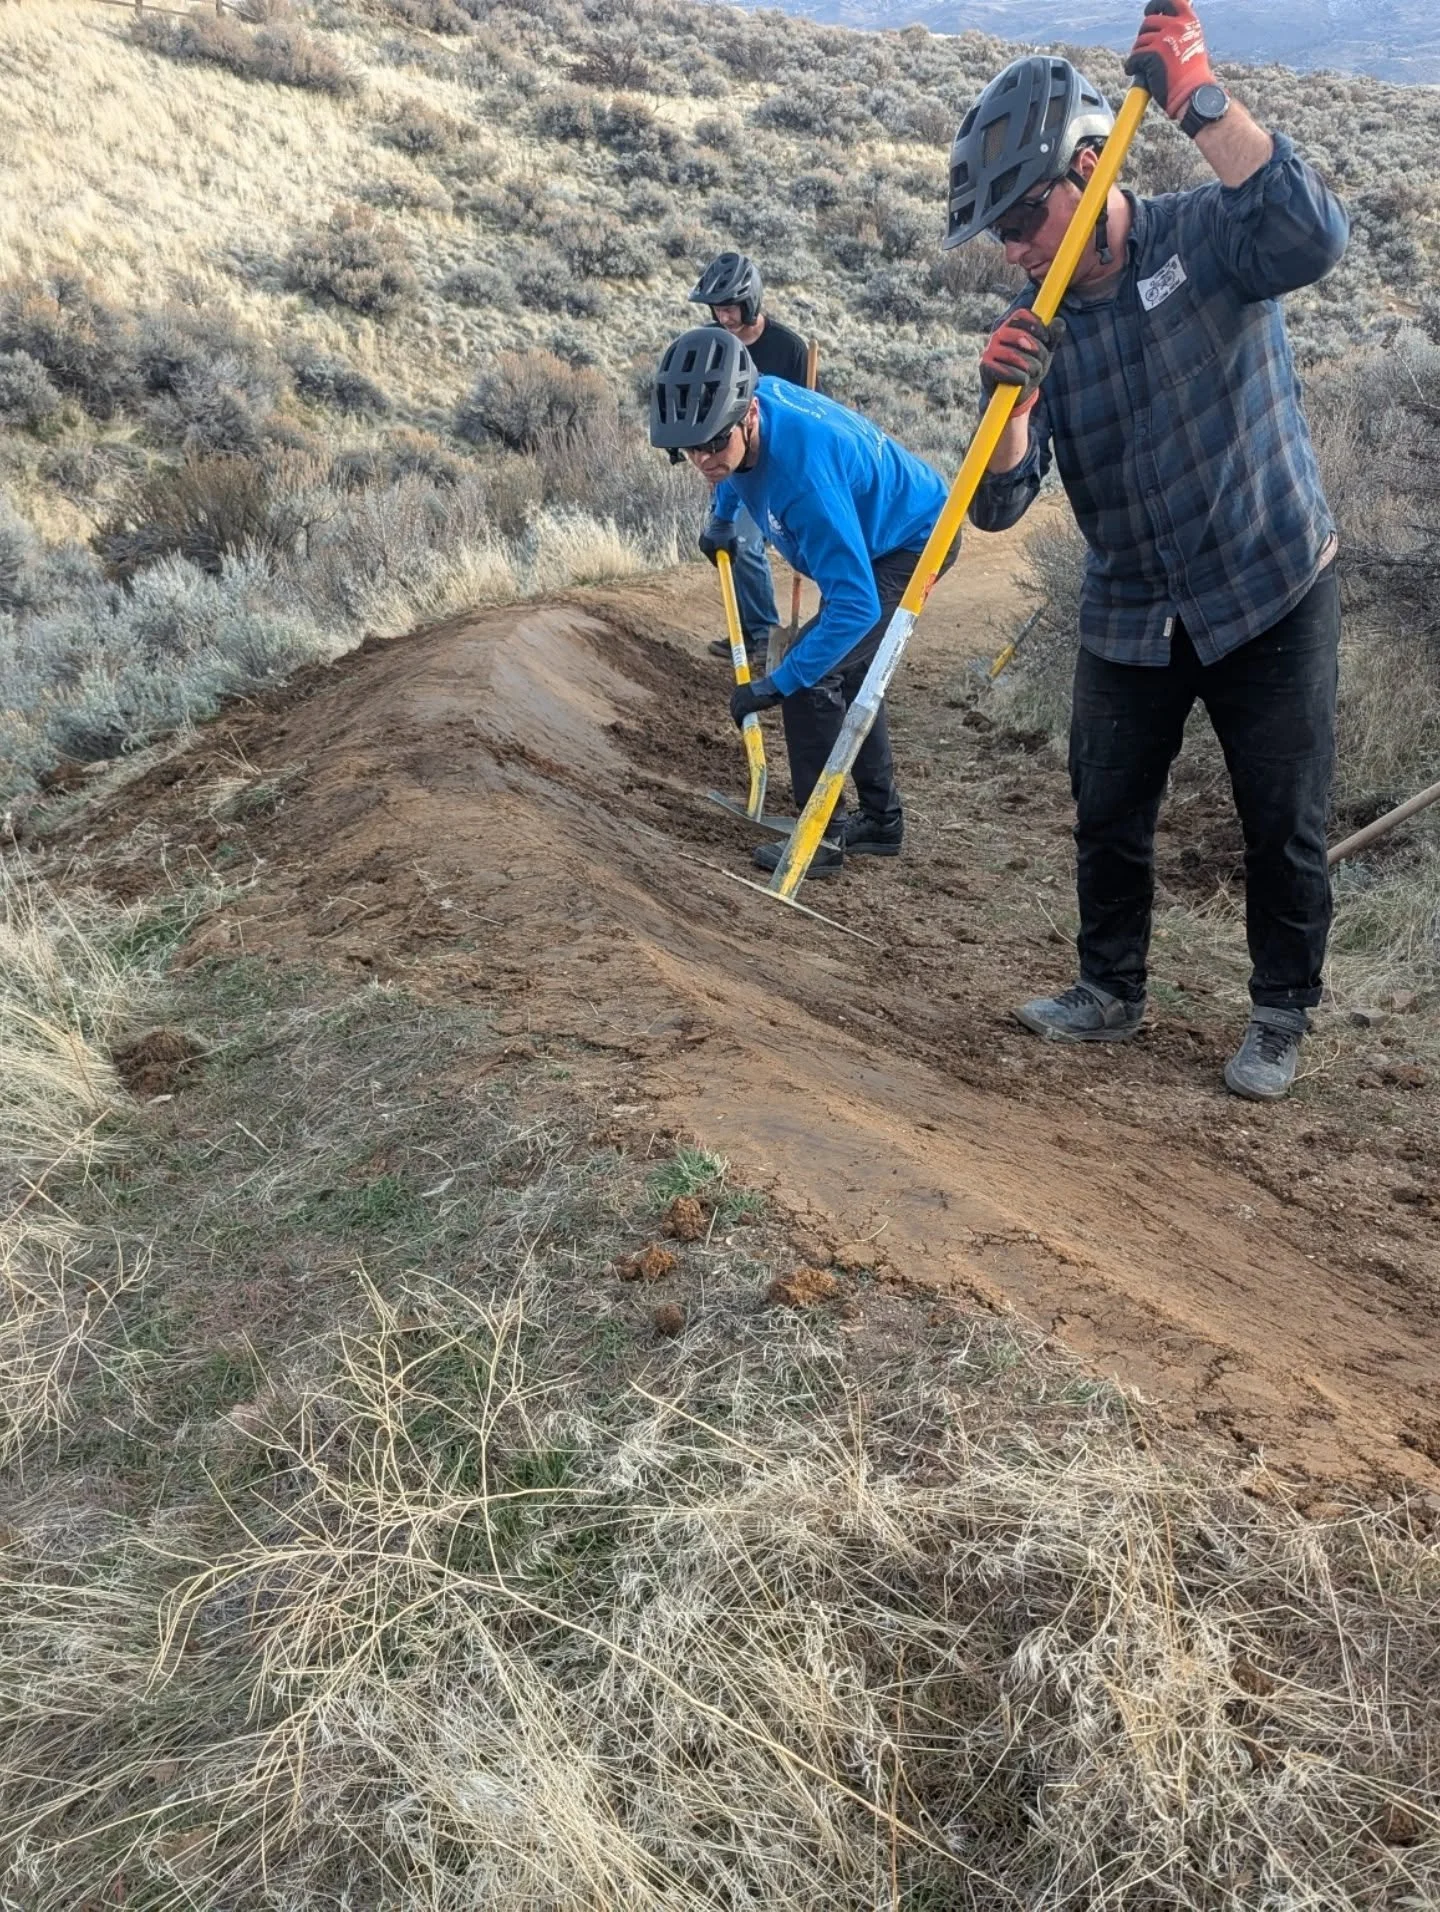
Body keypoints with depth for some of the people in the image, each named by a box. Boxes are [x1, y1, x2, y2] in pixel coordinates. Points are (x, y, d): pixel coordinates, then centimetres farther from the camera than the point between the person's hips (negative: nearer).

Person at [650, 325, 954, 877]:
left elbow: (856, 605, -41)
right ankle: (882, 821, 30)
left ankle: (822, 838, -7)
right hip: (875, 535, 10)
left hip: (912, 545, -10)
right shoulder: (752, 397, -16)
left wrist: (776, 685, -37)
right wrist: (722, 518, 9)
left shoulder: (804, 470, -40)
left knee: (811, 677, -18)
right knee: (844, 671, 19)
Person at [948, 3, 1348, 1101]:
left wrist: (1200, 100, -35)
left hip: (1273, 595, -4)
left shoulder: (1207, 238, -11)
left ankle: (1282, 1016, 23)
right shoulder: (1038, 321, -1)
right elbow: (999, 505, -9)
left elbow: (1315, 236, -35)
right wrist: (1009, 400, -29)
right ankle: (1112, 993, 32)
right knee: (1108, 817, 11)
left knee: (1285, 825, 5)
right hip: (1130, 619, 4)